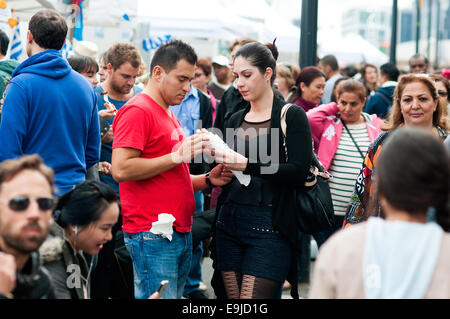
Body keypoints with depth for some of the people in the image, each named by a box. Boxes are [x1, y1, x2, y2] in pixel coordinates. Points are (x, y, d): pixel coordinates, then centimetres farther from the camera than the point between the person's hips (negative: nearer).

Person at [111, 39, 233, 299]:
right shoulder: (137, 110, -8)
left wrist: (207, 180, 11)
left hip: (180, 233, 9)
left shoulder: (168, 114, 22)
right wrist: (177, 156, -17)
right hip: (152, 234, -9)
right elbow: (121, 169, -20)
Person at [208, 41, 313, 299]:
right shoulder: (235, 120, 15)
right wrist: (218, 158, -1)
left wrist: (247, 165, -21)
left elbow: (299, 171, -14)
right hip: (230, 222, 6)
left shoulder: (292, 116, -2)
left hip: (269, 227, -6)